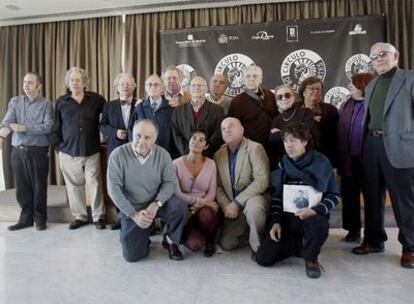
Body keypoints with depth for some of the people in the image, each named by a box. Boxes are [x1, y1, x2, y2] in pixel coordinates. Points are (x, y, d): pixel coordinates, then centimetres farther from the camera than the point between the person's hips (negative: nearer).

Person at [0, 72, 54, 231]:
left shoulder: (46, 104, -1)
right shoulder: (15, 101, 9)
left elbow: (49, 127, -13)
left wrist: (24, 128, -15)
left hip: (38, 151, -3)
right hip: (18, 151, 3)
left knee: (39, 186, 4)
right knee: (22, 187, 10)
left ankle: (40, 219, 18)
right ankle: (26, 218, 24)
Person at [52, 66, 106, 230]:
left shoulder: (96, 99, 2)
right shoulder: (61, 101, 5)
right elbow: (56, 126, 8)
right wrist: (58, 146, 3)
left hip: (92, 150, -1)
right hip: (69, 151, 2)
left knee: (95, 183, 0)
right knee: (74, 185, 9)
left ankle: (98, 216, 13)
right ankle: (80, 216, 23)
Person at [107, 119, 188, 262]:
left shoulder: (163, 154, -11)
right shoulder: (118, 154, -16)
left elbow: (170, 182, -9)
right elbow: (114, 189, -16)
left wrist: (156, 204, -25)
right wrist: (134, 214, -19)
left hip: (155, 203, 1)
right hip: (131, 208, -1)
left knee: (181, 207, -28)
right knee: (132, 255, -6)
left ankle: (170, 241, 1)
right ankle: (144, 234, 29)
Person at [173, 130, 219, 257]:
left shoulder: (211, 164, 0)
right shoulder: (177, 164, -6)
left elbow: (211, 194, -1)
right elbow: (177, 193, -10)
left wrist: (200, 205, -17)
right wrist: (197, 200, -14)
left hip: (205, 206, 1)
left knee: (205, 214, -37)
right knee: (193, 244, -25)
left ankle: (210, 240, -1)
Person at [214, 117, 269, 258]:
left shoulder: (255, 148, -12)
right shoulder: (218, 155, 6)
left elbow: (261, 181, -21)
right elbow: (217, 185, 7)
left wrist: (237, 203, -22)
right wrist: (226, 206, -9)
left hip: (254, 198, -5)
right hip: (232, 206, 5)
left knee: (253, 206, -38)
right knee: (226, 244, -5)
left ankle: (257, 245, -13)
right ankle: (248, 234, 25)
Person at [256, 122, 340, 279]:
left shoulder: (320, 162, -6)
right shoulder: (283, 163, 6)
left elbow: (334, 195, -4)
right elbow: (276, 195, 9)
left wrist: (315, 210, -22)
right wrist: (276, 222, -3)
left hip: (312, 216, -3)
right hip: (287, 218, 3)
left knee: (318, 225, -41)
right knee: (263, 258, -12)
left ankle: (311, 258, -6)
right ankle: (299, 245, 17)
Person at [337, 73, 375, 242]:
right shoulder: (345, 106, 9)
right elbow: (339, 133, 8)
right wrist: (339, 158, 4)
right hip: (349, 160, 6)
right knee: (349, 195, 12)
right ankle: (353, 229, 27)